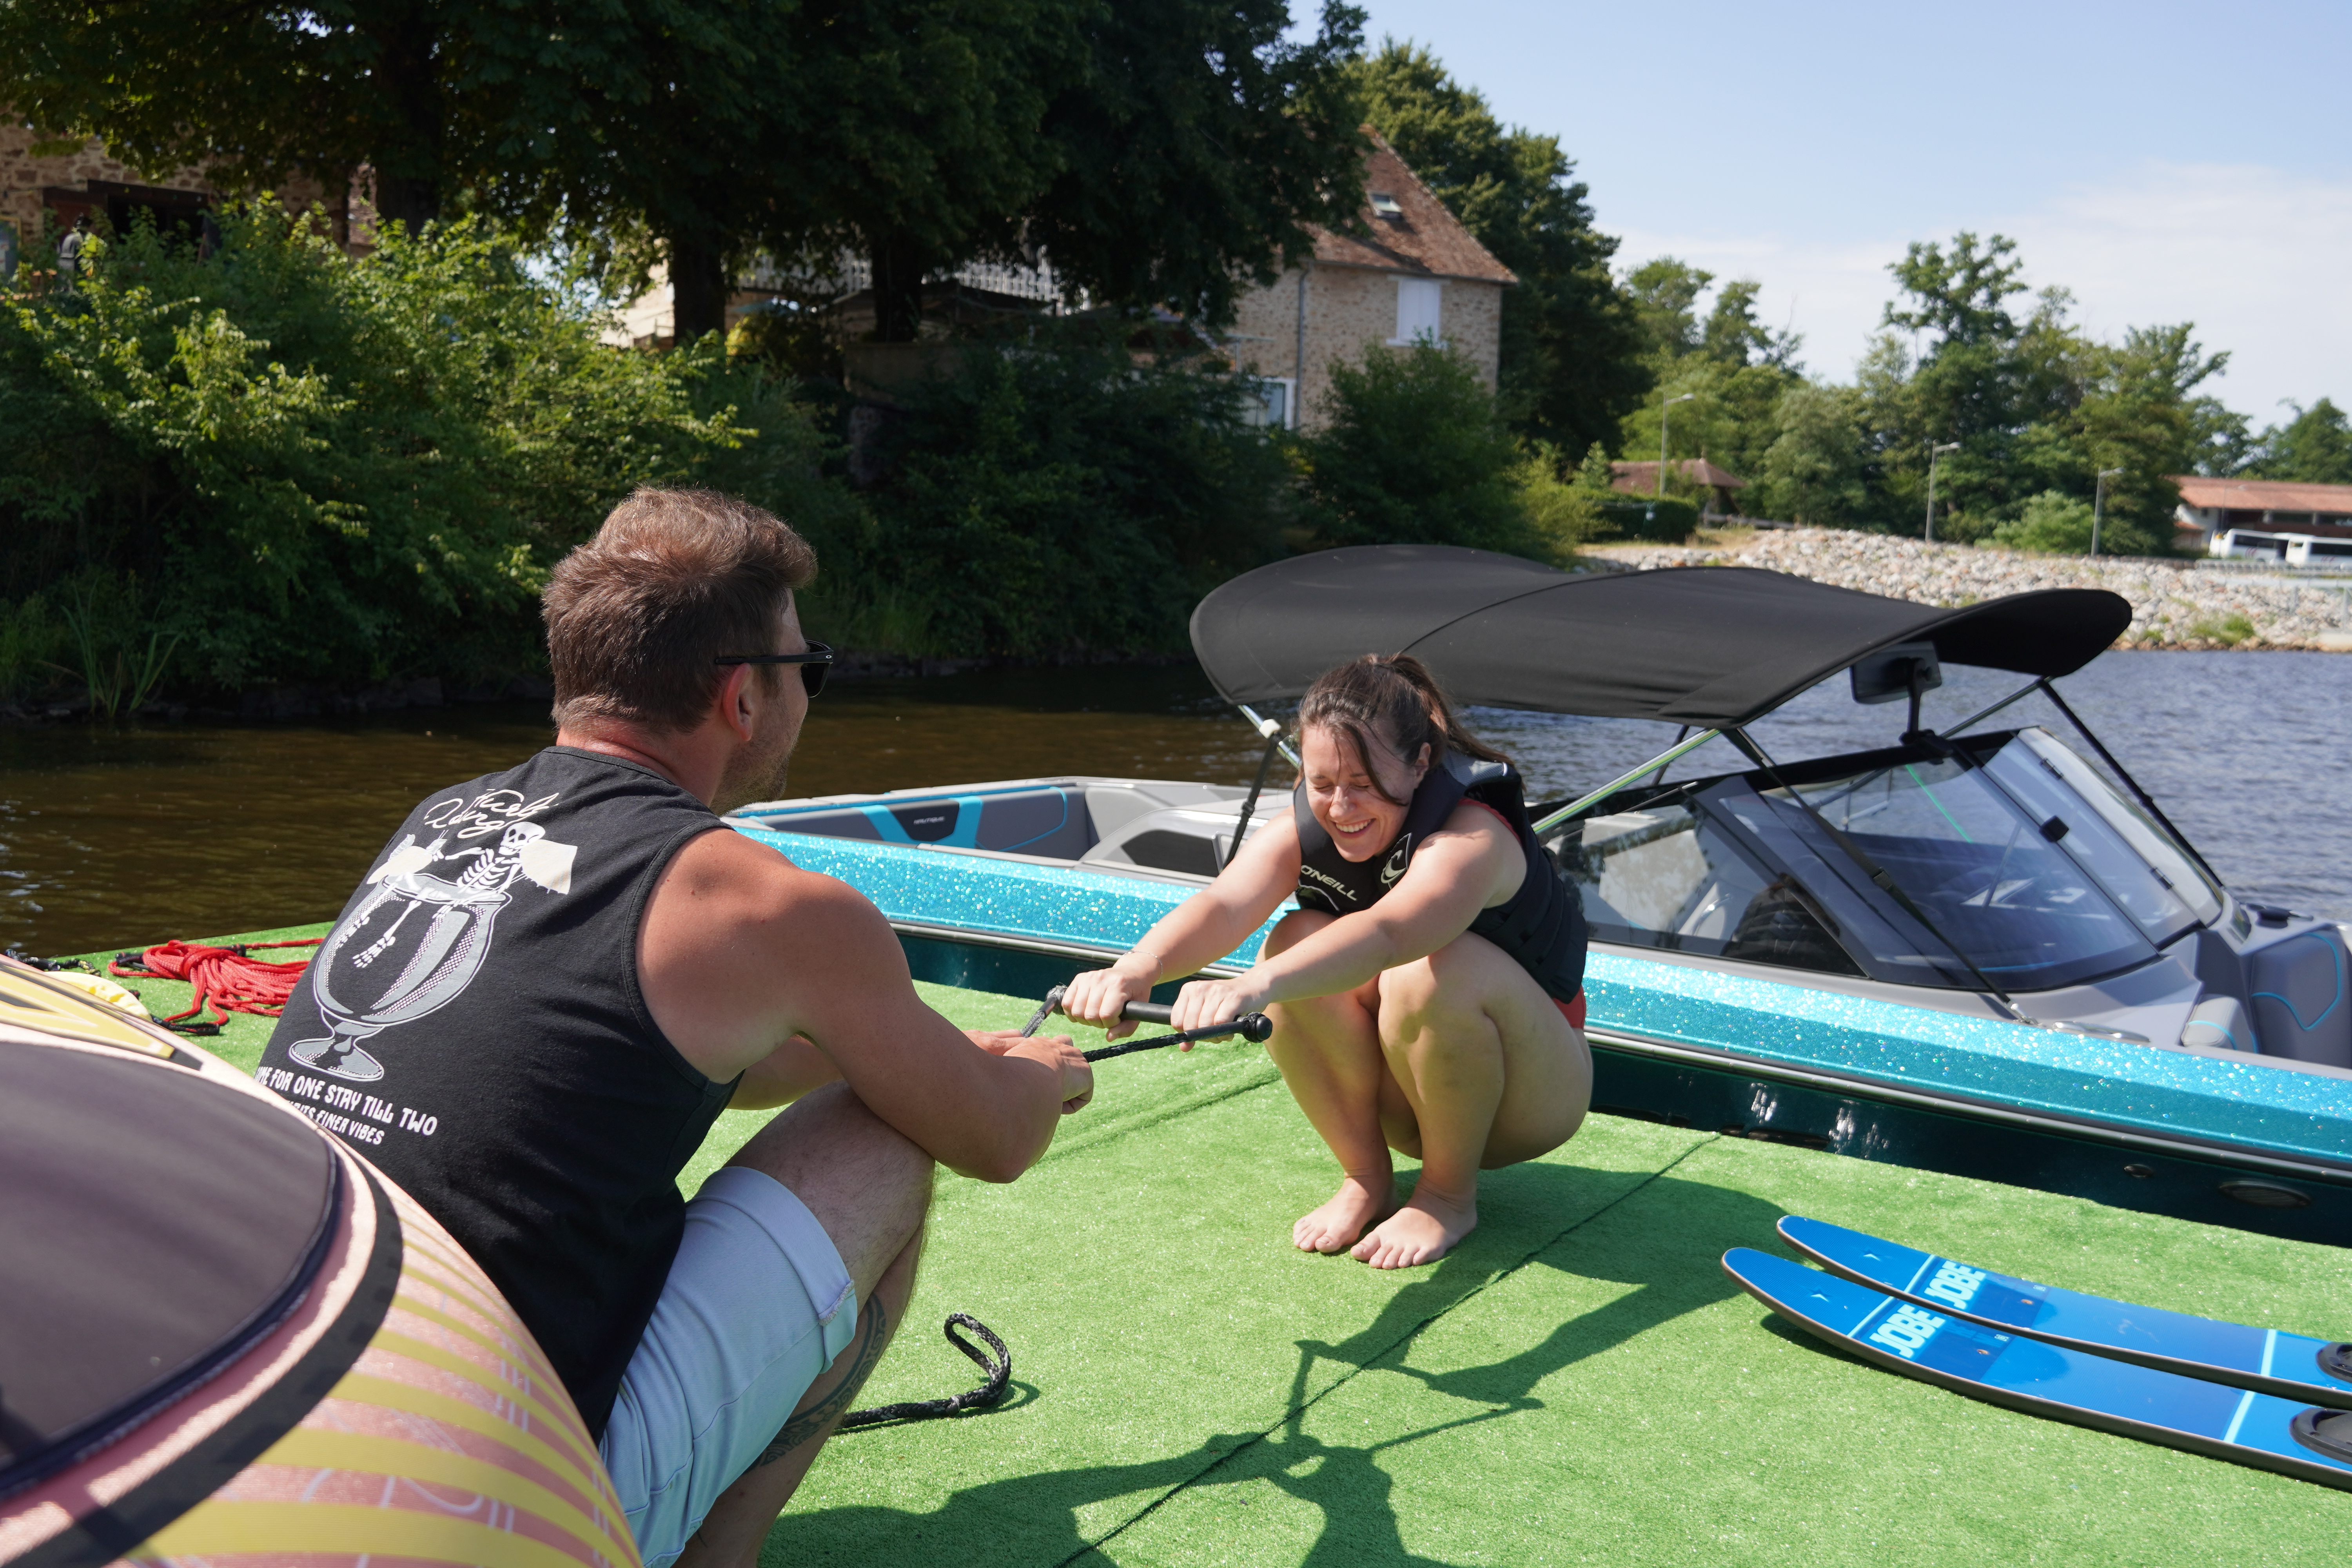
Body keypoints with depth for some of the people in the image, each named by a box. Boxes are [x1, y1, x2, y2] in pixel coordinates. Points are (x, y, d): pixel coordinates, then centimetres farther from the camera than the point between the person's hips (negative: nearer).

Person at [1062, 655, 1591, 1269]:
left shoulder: (1472, 838, -29)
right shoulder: (1302, 831, -12)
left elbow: (1386, 935, -51)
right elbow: (1224, 904, -33)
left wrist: (1258, 985, -69)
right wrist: (1138, 967, -55)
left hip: (1530, 1096, -4)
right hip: (1399, 1095, 5)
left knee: (1437, 969, -36)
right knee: (1297, 944, -24)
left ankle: (1450, 1195, -12)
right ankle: (1366, 1179, -6)